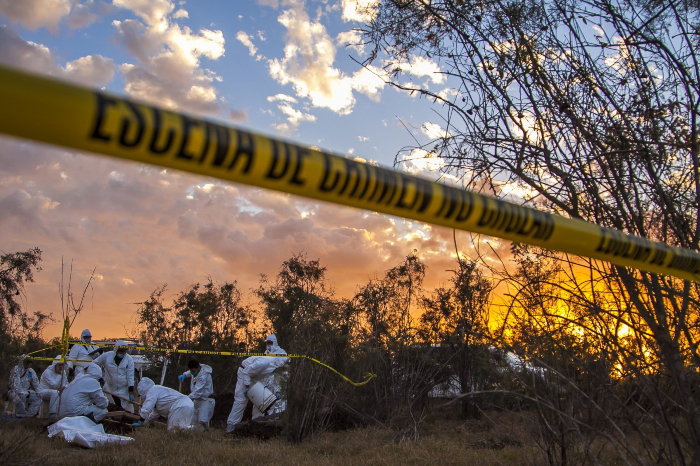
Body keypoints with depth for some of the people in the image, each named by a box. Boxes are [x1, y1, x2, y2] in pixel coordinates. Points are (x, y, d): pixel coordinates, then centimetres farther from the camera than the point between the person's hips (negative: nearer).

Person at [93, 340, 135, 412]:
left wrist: (131, 392, -15)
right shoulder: (106, 356, -10)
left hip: (124, 390, -1)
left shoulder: (129, 359, -10)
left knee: (128, 412, -1)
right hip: (109, 389, 1)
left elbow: (130, 376, -11)